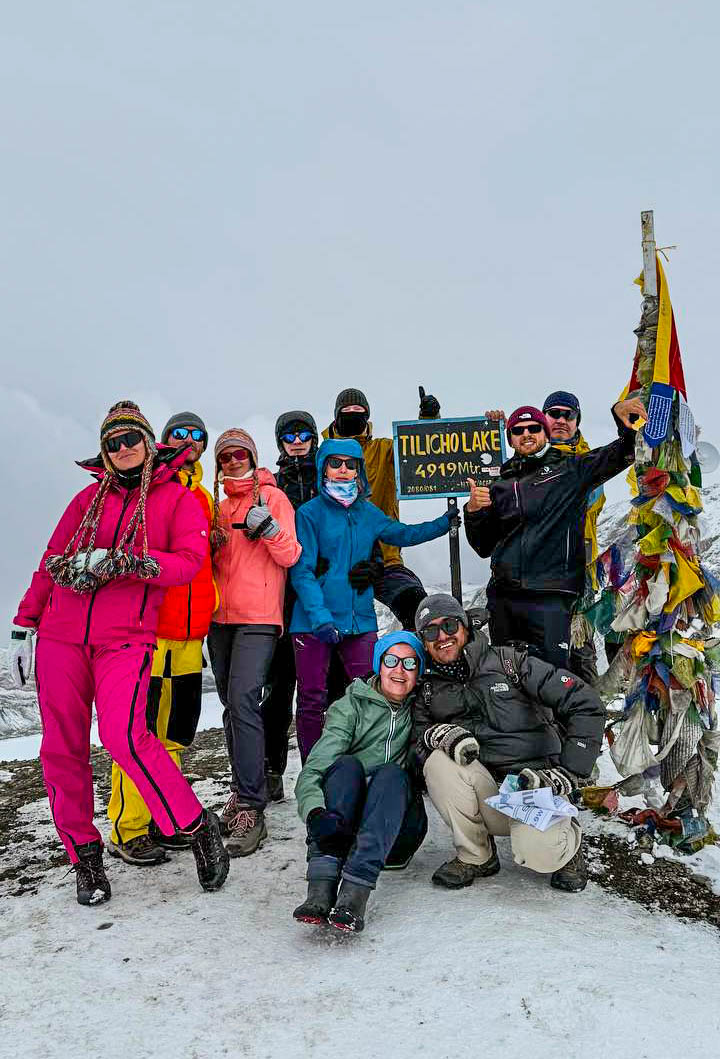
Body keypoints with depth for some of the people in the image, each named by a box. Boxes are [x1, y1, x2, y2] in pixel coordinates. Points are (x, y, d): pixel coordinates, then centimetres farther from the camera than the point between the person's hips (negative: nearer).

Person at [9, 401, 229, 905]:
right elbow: (51, 562, 18)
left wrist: (122, 562, -19)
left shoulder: (178, 498, 6)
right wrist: (25, 623, 14)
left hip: (125, 638, -4)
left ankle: (198, 828, -4)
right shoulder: (90, 497, 16)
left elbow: (189, 561, -8)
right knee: (62, 747, 4)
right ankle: (84, 854, 20)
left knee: (123, 735, -21)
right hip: (61, 635, 4)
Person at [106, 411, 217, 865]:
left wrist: (207, 607, 16)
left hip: (189, 632, 7)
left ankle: (161, 818, 28)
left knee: (177, 728, 14)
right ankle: (128, 831, 10)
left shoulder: (204, 498, 17)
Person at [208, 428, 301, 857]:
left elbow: (290, 556, -7)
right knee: (232, 703, 11)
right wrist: (210, 545, 2)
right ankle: (244, 789, 23)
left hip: (259, 616, -7)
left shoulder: (273, 497, 0)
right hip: (221, 615, 7)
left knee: (243, 699, -18)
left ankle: (251, 810, -15)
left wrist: (268, 527, -23)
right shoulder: (220, 504, 18)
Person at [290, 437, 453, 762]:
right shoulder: (309, 513, -3)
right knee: (312, 701, 2)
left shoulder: (368, 512, 12)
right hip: (314, 623, -4)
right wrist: (320, 617, -20)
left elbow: (404, 534, 23)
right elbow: (302, 571, -9)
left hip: (360, 619, 4)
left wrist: (447, 521, 13)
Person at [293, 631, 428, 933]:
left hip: (398, 827, 1)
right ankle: (321, 887, -42)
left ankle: (354, 893, -44)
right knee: (345, 764, -28)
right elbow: (312, 770, -12)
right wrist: (315, 811, -32)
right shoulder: (351, 707, 1)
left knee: (391, 773, -28)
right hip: (342, 824, 0)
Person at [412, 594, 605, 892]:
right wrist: (439, 734, -23)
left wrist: (566, 773, -12)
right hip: (487, 794, 3)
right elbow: (415, 749, -1)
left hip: (535, 783, -3)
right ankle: (475, 857, -3)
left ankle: (568, 839, 7)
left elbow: (586, 705, -5)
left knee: (536, 852, -32)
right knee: (438, 762, -25)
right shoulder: (428, 693, 10)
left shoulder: (507, 662, -1)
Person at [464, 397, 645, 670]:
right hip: (502, 596, 4)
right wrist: (473, 512, 2)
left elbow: (621, 454, -3)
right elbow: (484, 547, 19)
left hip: (550, 598, -4)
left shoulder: (570, 470, 8)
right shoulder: (500, 487, 17)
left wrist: (625, 423, -21)